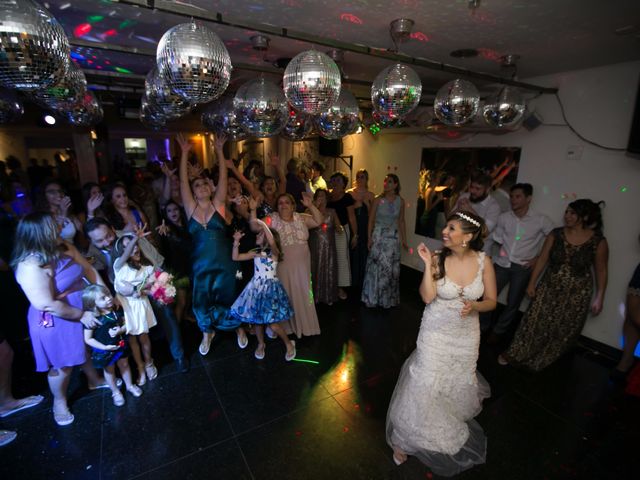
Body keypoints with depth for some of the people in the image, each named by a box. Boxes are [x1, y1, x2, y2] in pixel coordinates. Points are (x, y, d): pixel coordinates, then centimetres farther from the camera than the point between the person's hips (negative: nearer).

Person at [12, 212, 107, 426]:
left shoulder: (64, 247, -6)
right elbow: (48, 305, -29)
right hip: (57, 322, -7)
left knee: (88, 349, 26)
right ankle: (59, 402, 41)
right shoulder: (31, 267, -29)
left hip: (85, 308, 7)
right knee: (62, 365, 14)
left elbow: (89, 269, 0)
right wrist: (82, 315, -20)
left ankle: (95, 380, 52)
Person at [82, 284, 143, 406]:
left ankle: (130, 386, 45)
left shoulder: (117, 311, -12)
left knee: (124, 365, 22)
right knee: (109, 371, 19)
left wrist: (120, 330, -23)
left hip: (121, 345, 3)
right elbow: (88, 339, -16)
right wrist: (104, 347, -23)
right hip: (105, 350, -3)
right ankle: (115, 392, 42)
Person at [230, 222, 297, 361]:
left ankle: (289, 344, 18)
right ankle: (261, 344, 36)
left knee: (273, 324, -7)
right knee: (256, 319, 11)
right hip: (256, 288, 6)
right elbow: (235, 257, 8)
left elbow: (272, 241, -31)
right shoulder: (255, 253, 8)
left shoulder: (274, 252, -8)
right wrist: (236, 241, -1)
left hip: (270, 288, -5)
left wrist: (263, 224, -27)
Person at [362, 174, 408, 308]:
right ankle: (374, 297, 21)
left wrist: (404, 239, 8)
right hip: (379, 236, -2)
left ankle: (389, 298, 24)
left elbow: (401, 221, 8)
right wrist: (369, 237, -5)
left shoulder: (400, 201, 1)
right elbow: (371, 220, -1)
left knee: (392, 267, 6)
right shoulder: (378, 200, -5)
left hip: (394, 237, 2)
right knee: (377, 266, 3)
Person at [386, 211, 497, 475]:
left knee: (457, 384, 22)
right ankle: (403, 438, 29)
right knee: (424, 386, 5)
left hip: (467, 335, 3)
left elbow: (491, 301, -2)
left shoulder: (483, 261, -11)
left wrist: (474, 306, -22)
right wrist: (428, 264, -29)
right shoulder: (438, 259, -16)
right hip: (436, 334, -2)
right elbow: (427, 297, -25)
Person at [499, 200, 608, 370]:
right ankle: (515, 354, 23)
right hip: (549, 288, 1)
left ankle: (542, 360, 38)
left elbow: (601, 271, -3)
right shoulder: (556, 234, -6)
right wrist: (532, 283, 0)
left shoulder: (598, 241, -10)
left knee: (562, 330, 13)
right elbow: (542, 259, -1)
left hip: (577, 294, -1)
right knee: (534, 323, 6)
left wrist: (599, 298, -3)